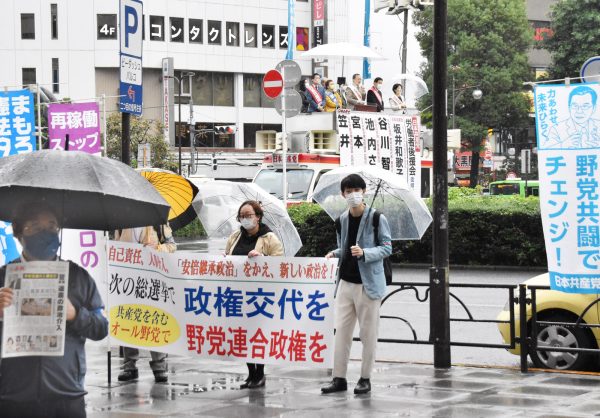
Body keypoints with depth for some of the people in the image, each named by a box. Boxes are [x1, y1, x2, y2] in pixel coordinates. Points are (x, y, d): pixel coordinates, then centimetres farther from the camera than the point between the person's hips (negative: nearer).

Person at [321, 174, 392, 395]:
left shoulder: (376, 218, -7)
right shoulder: (343, 219, 9)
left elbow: (387, 248, -8)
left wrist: (364, 253, -23)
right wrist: (335, 253, 1)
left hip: (368, 283, -5)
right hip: (346, 282, 5)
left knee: (368, 333, 3)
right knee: (341, 330, 5)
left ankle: (365, 378, 11)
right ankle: (339, 378, 9)